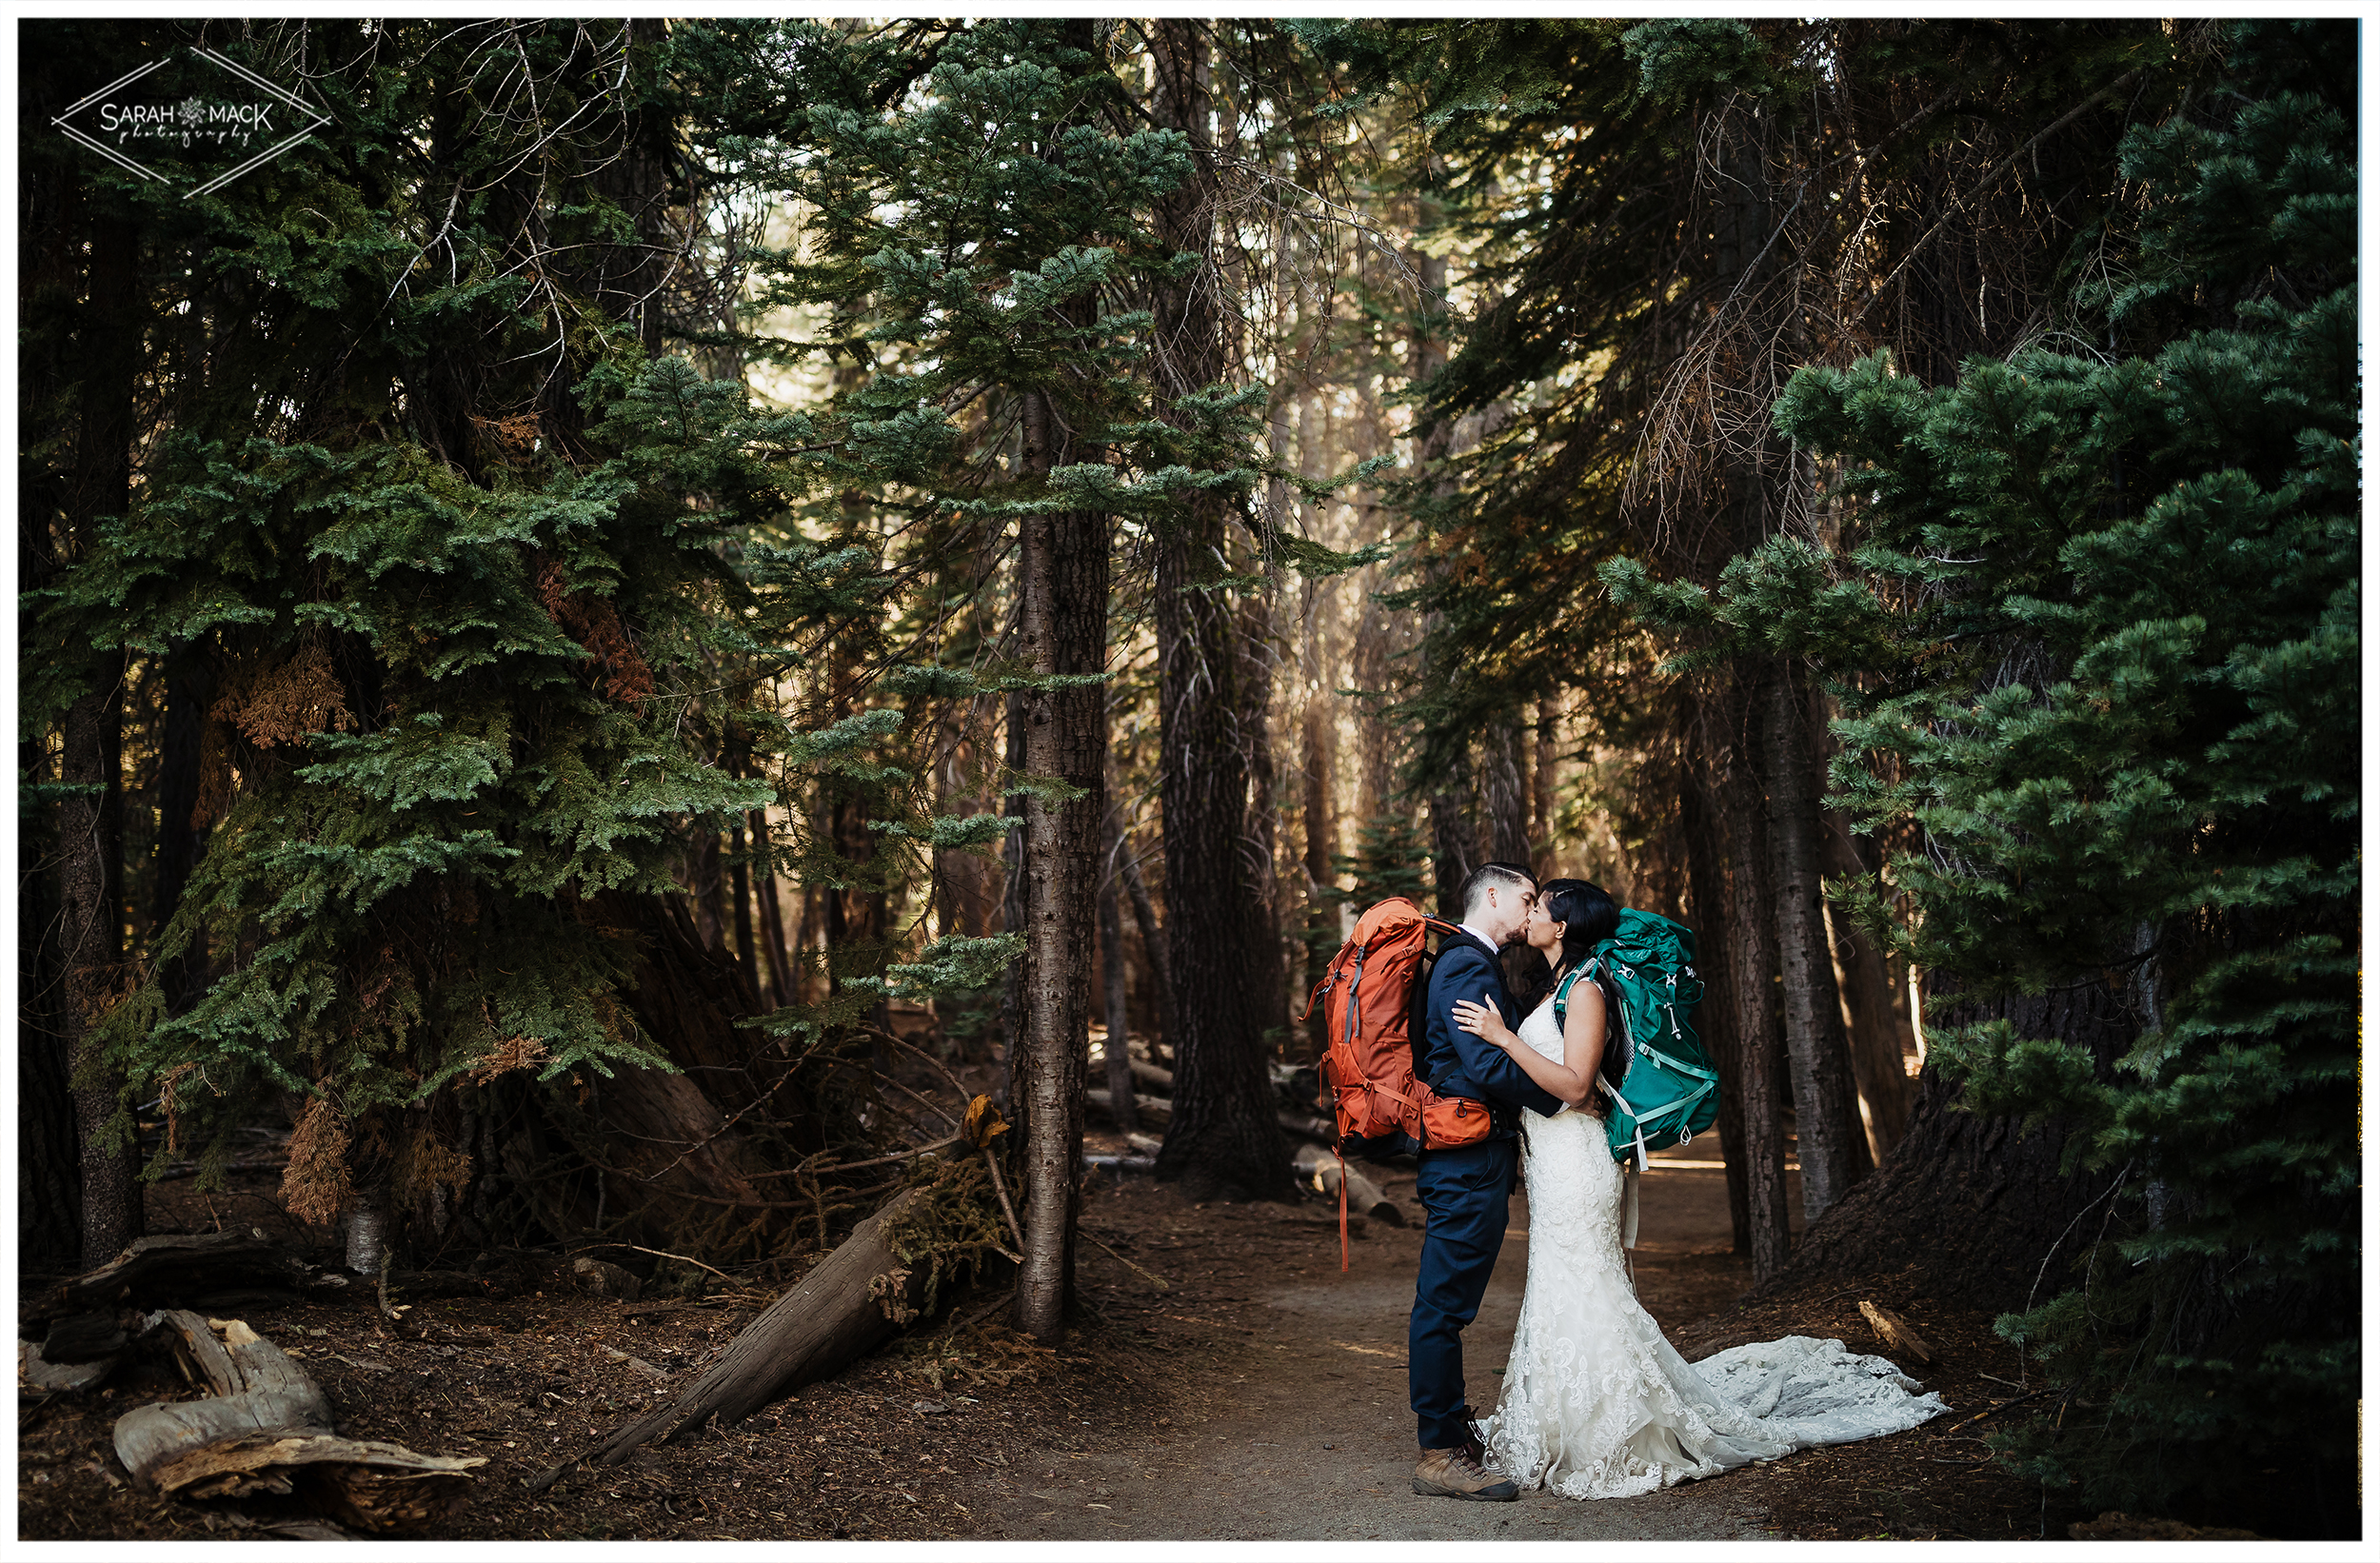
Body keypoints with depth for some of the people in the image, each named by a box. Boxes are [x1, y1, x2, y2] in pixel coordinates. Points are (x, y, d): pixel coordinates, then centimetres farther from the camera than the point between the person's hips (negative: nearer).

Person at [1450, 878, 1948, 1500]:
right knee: (1555, 1298, 11)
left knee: (1582, 1300, -6)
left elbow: (1573, 1085, -21)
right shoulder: (1552, 988, 16)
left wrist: (1504, 1037, -22)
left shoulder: (1584, 990, -12)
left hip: (1574, 1163, -9)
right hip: (1548, 1163, 9)